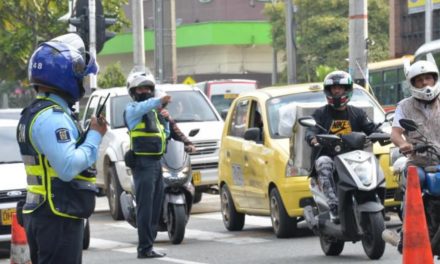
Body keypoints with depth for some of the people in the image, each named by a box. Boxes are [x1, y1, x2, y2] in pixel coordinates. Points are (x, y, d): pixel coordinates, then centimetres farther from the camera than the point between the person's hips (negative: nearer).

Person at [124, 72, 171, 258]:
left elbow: (165, 135, 28)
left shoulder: (154, 111, 22)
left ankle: (148, 245, 18)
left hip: (156, 162, 9)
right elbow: (142, 108, -29)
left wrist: (165, 121, 9)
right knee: (145, 207, -13)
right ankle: (145, 248, -15)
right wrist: (159, 101, -46)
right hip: (143, 162, -9)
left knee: (156, 207, 11)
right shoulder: (132, 109, -4)